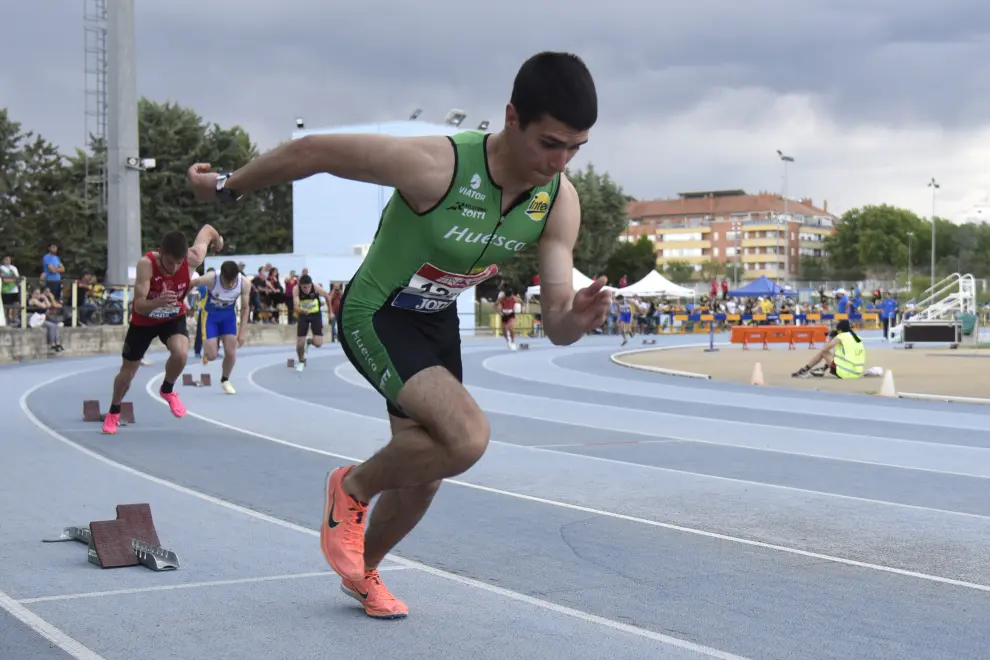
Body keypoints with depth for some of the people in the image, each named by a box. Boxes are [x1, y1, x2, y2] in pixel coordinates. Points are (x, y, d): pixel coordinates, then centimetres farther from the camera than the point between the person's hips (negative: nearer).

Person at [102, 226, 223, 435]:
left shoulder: (193, 258, -30)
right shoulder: (146, 263, -37)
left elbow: (207, 229, -9)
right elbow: (139, 306, -39)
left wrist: (218, 239, 13)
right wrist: (158, 302, -60)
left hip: (174, 318, 1)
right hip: (144, 321, -1)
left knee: (181, 353, -28)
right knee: (127, 372, 11)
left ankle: (167, 390, 6)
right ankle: (114, 412, 42)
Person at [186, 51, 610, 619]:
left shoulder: (560, 202, -17)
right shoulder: (436, 166, -34)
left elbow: (555, 323, -14)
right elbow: (311, 151, -22)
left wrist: (577, 319, -39)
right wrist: (228, 188, -8)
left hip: (438, 321, 7)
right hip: (375, 316, -6)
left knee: (423, 472, 15)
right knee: (467, 436, -27)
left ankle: (363, 571, 45)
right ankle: (353, 488, 2)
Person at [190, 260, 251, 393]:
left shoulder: (245, 283, -27)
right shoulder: (211, 278, -36)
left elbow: (245, 308, -12)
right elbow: (189, 285, -18)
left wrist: (241, 332, -13)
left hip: (229, 315, 2)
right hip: (210, 315, -2)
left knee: (231, 353, -1)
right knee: (211, 356, -7)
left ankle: (225, 380, 27)